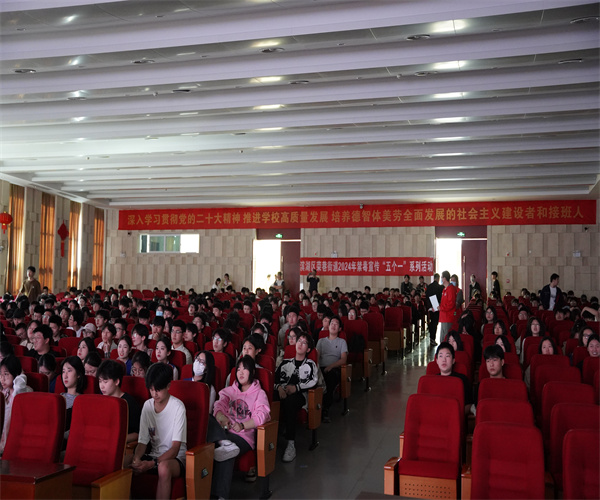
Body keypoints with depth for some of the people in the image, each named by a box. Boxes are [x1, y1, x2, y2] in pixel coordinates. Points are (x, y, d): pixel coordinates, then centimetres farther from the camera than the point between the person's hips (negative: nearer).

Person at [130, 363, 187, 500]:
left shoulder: (178, 407, -14)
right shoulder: (147, 406, 3)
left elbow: (175, 449, -16)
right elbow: (142, 441, 2)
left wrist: (151, 464, -30)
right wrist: (137, 458, -20)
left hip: (176, 457, -4)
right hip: (154, 455, 5)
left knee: (164, 467, -39)